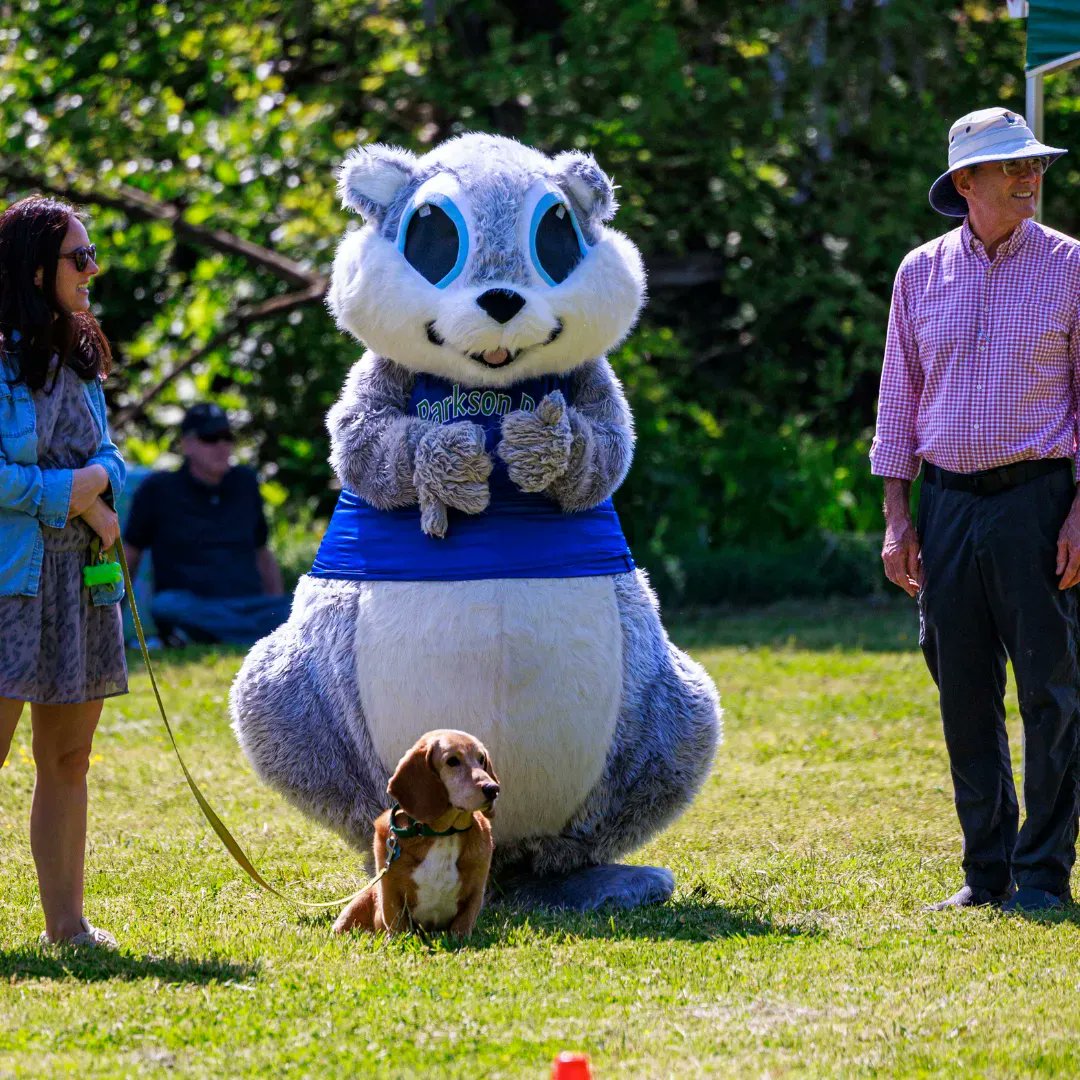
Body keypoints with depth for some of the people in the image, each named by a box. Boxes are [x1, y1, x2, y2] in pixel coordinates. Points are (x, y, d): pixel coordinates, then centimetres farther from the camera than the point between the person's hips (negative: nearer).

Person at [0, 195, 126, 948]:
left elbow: (109, 458, 15)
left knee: (68, 761, 8)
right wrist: (67, 495, -13)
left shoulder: (79, 360, 16)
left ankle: (66, 922, 13)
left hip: (80, 576, 8)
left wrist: (97, 480, -7)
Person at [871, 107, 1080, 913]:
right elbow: (899, 400, 12)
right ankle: (986, 869, 14)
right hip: (947, 504, 3)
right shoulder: (921, 274, 9)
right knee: (965, 695, 5)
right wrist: (896, 516, 5)